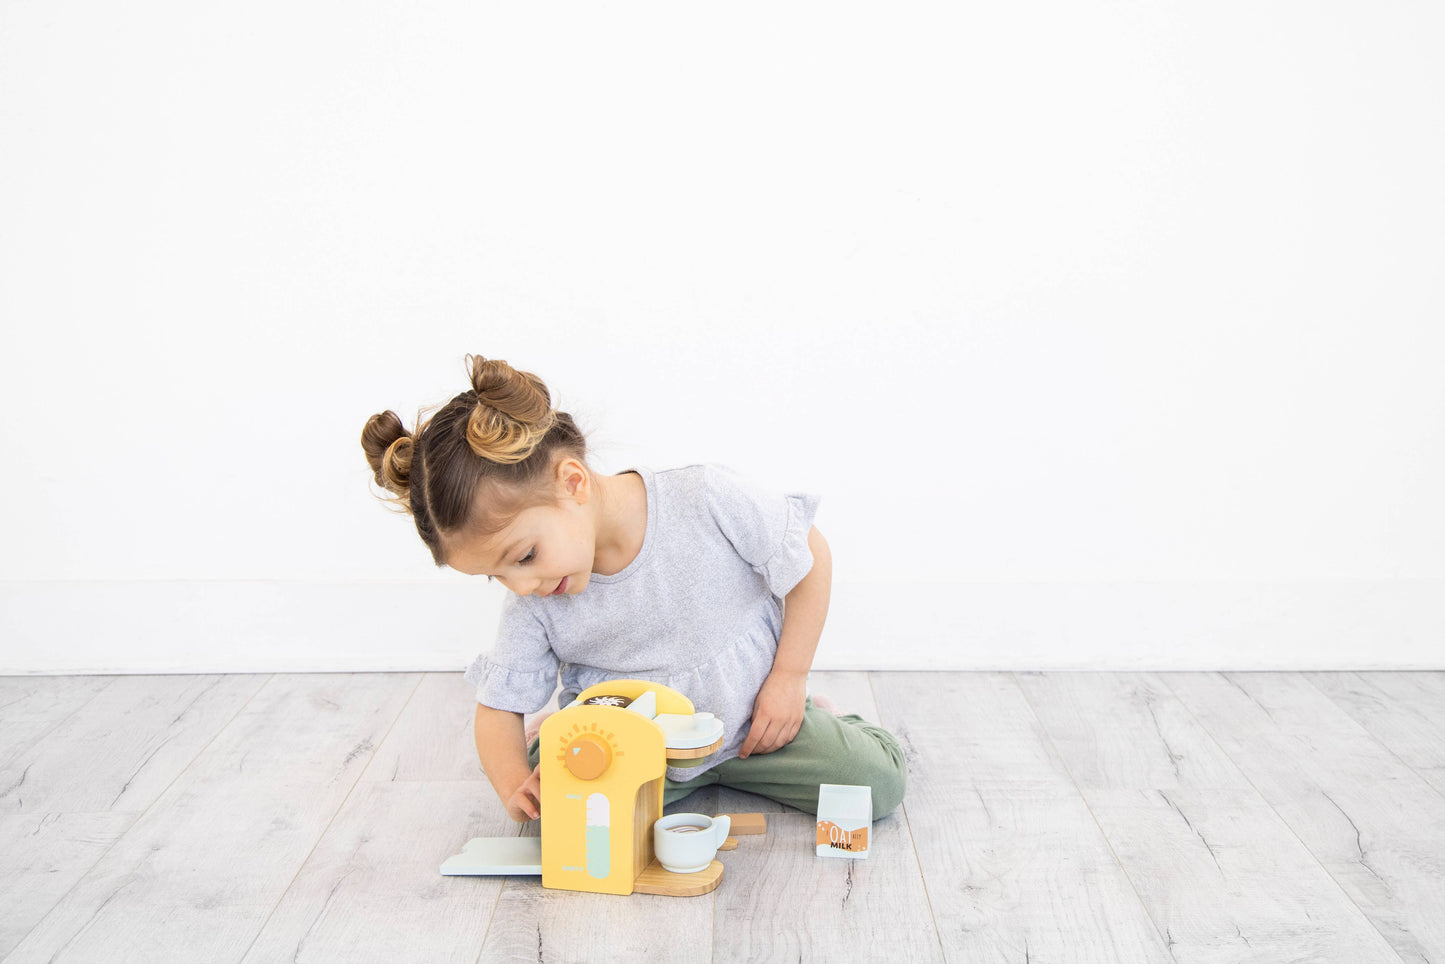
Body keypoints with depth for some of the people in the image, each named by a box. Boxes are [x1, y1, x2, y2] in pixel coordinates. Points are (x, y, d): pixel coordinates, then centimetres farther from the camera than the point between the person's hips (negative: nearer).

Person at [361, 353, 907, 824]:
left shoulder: (707, 498, -26)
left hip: (750, 713, -1)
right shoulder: (531, 608, -16)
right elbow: (497, 709, -6)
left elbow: (811, 556, -11)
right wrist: (516, 787, -28)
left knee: (876, 783, -16)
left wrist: (789, 678, -11)